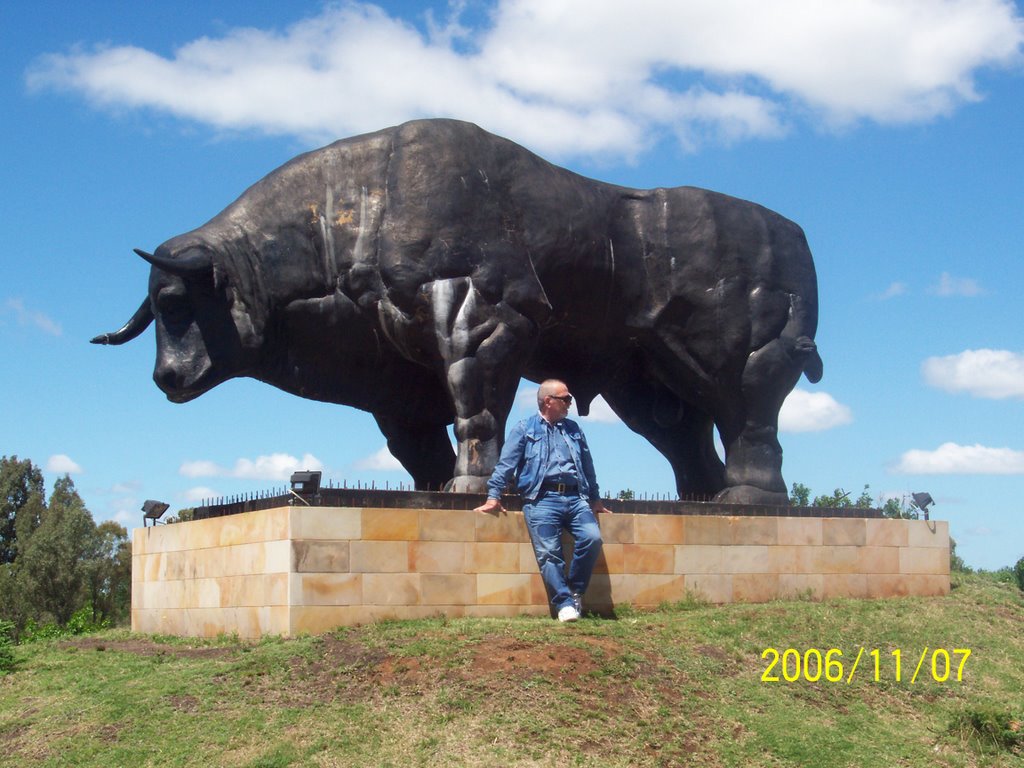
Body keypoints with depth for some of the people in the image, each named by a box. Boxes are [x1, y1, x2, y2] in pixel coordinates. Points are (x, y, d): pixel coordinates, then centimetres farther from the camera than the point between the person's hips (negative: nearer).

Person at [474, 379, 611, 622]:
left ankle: (575, 591, -1)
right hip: (542, 499, -3)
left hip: (575, 498, 4)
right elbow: (506, 464, 4)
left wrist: (595, 499, 33)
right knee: (549, 552, -15)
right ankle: (565, 604, -11)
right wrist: (493, 496, -5)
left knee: (592, 538, -19)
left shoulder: (574, 430, 24)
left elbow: (587, 467, 31)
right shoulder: (524, 429, 10)